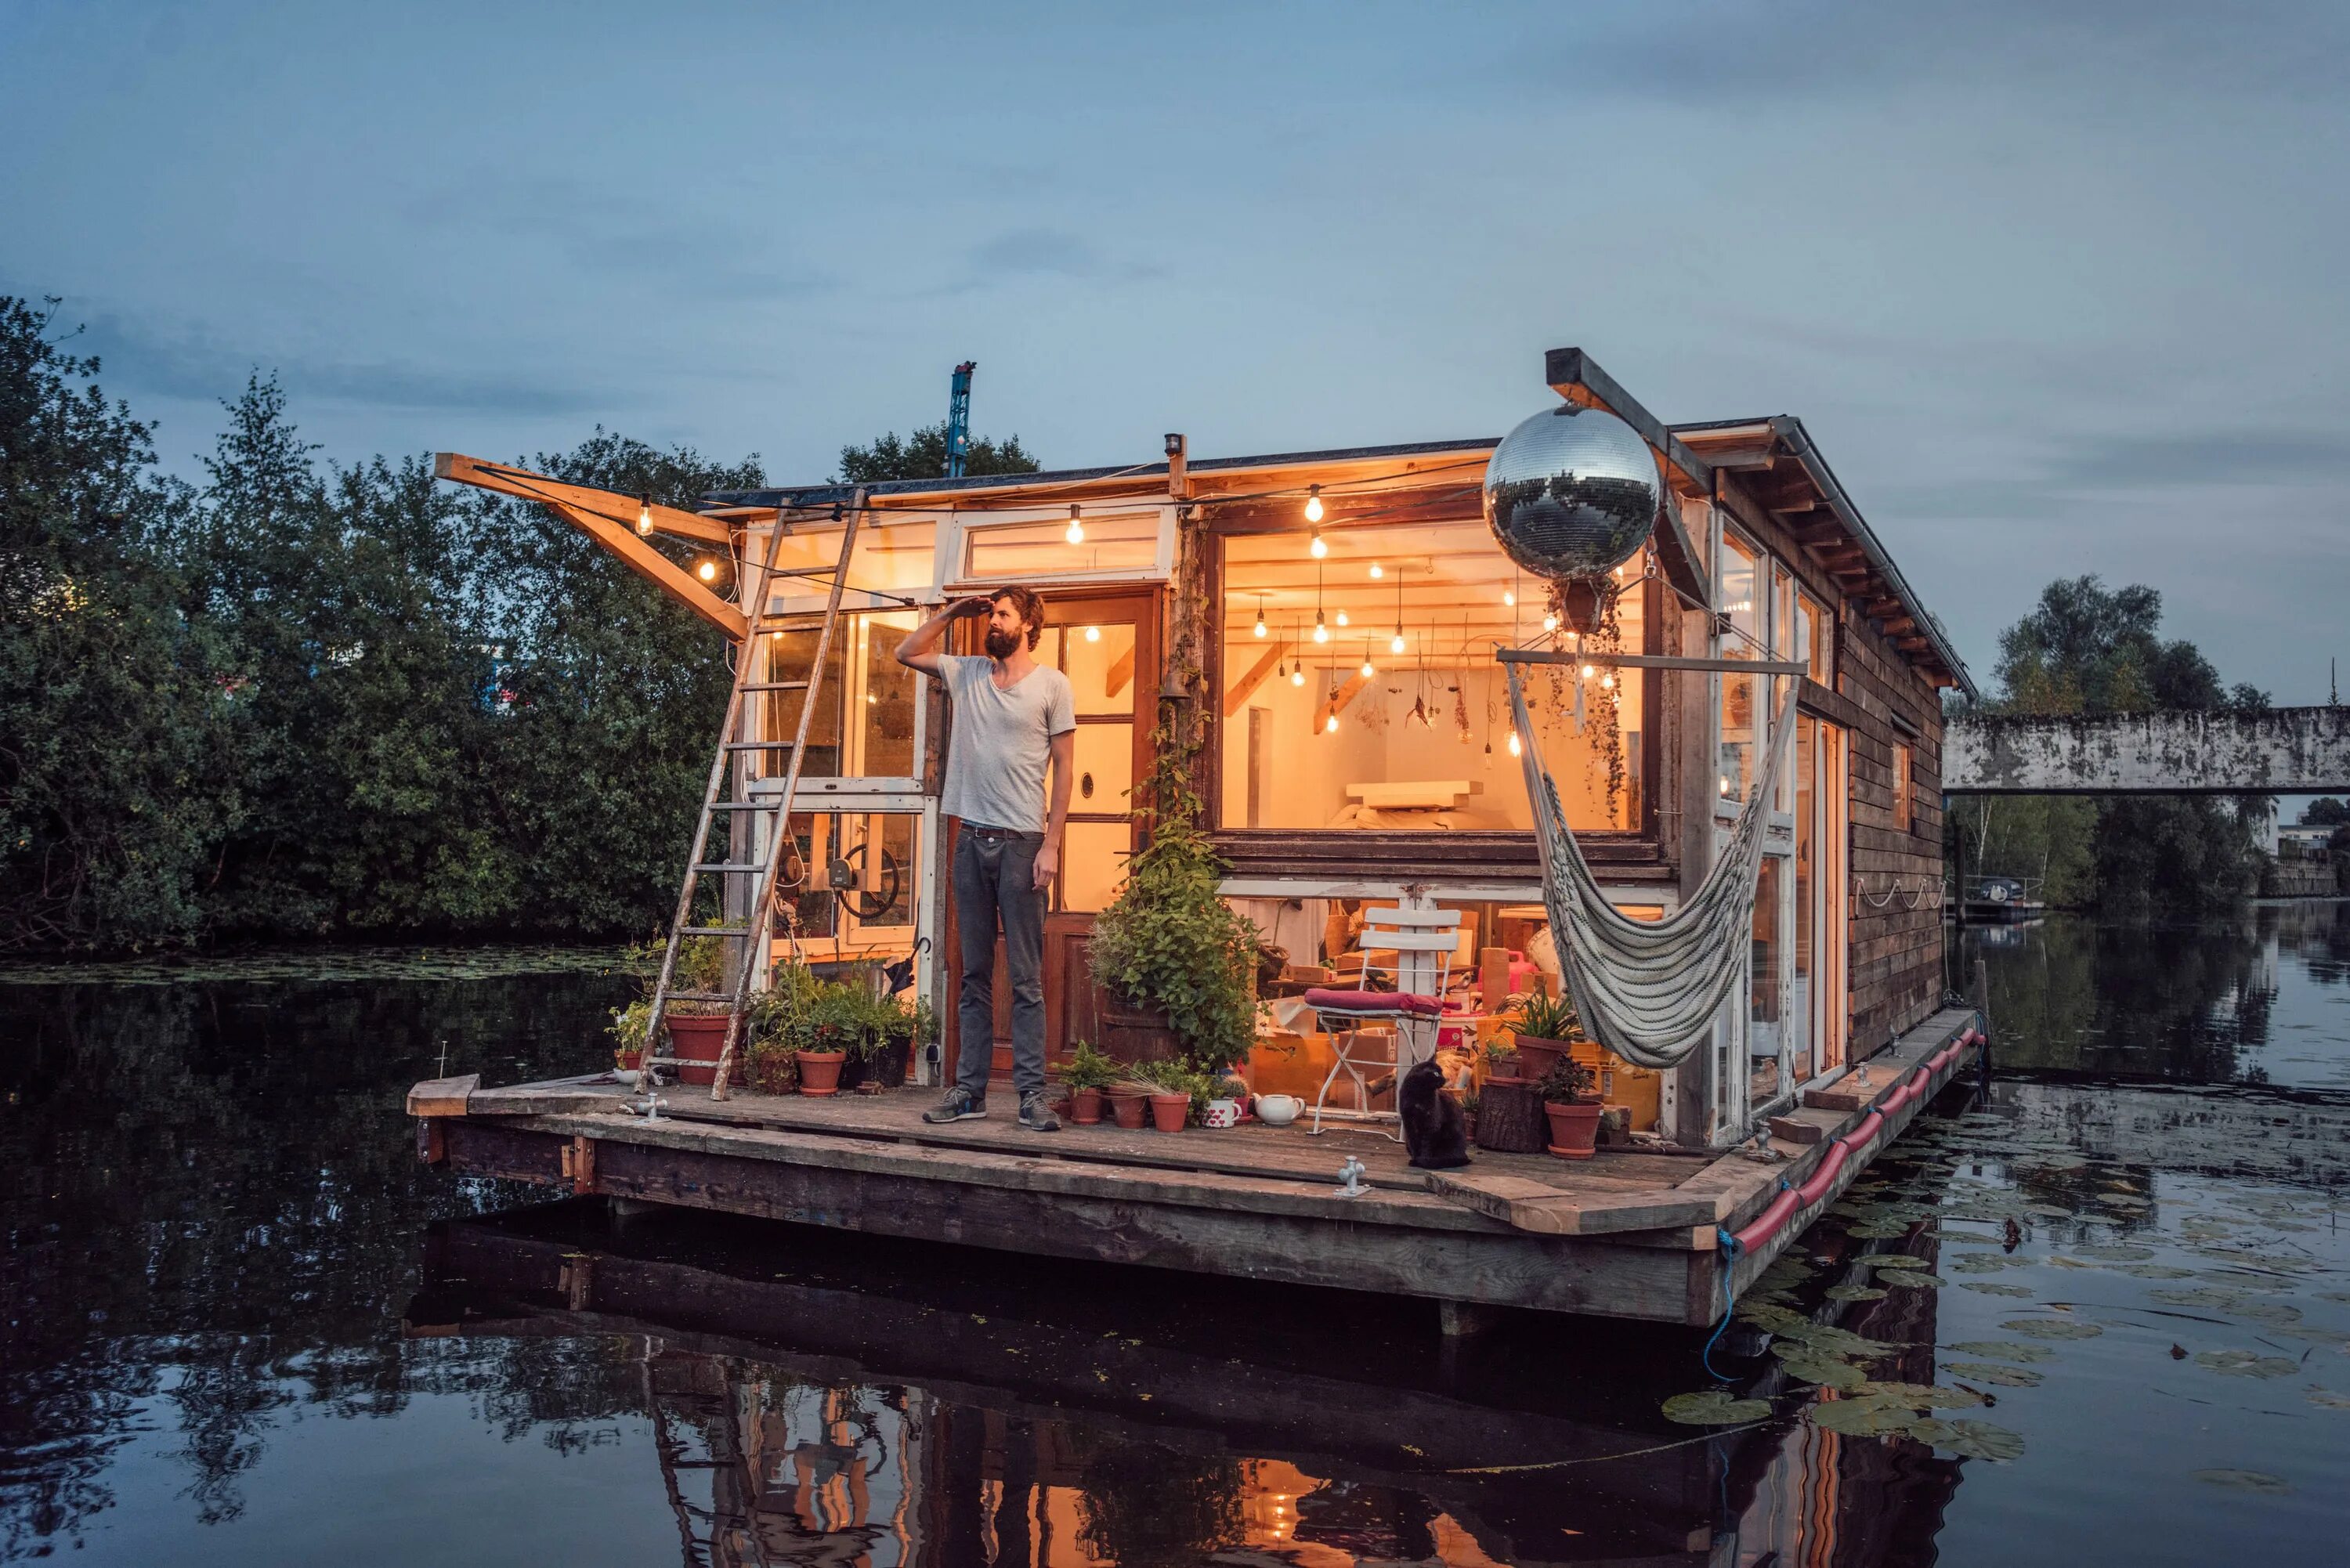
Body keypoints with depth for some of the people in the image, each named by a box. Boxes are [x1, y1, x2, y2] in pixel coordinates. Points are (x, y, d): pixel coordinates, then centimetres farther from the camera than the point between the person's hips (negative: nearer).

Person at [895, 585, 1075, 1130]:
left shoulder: (1053, 685, -1)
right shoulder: (967, 674, 12)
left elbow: (1064, 768, -3)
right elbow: (906, 654, 22)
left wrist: (1050, 845, -10)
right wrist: (952, 612, 11)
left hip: (1022, 841, -4)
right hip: (972, 839, 5)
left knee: (1026, 978, -3)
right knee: (974, 974, 8)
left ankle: (1032, 1093, 0)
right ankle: (969, 1090, 13)